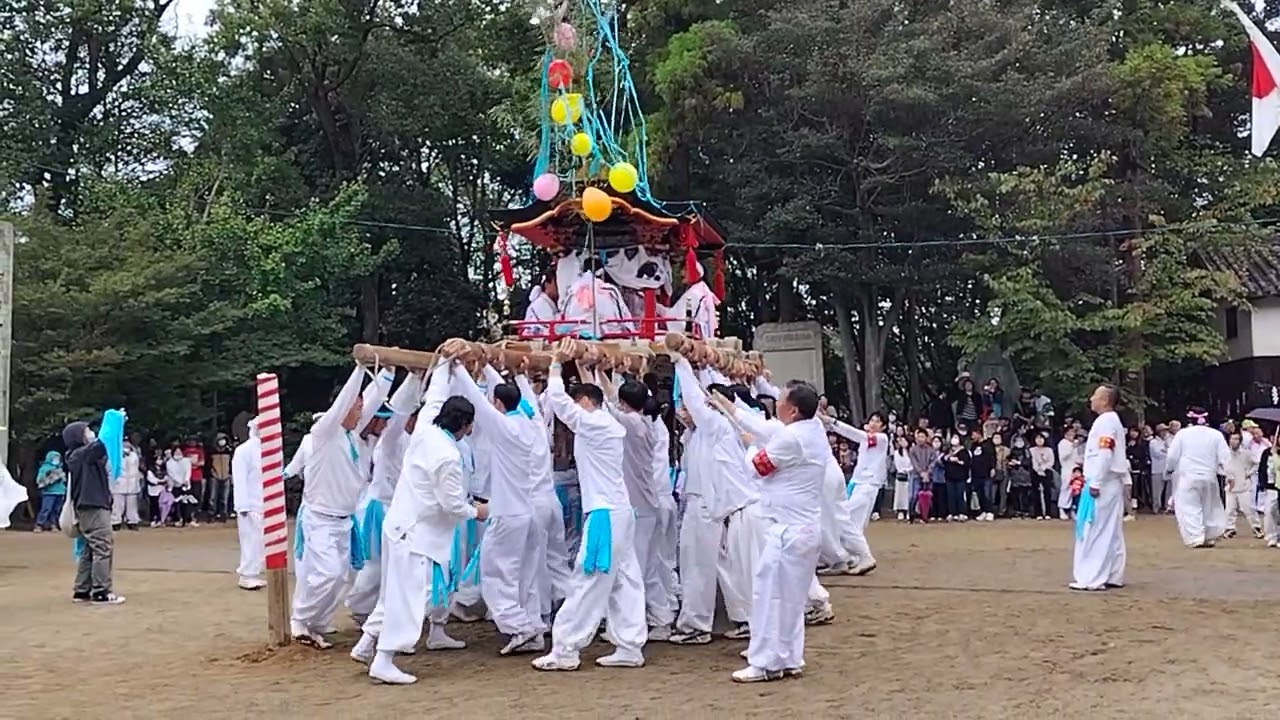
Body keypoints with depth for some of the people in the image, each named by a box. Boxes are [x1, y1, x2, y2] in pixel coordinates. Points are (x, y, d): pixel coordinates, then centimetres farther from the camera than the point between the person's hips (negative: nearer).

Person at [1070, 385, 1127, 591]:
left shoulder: (1105, 422, -15)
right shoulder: (1111, 421, 17)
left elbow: (1103, 456, -22)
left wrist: (1095, 483, -21)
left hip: (1103, 484, -10)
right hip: (1111, 484, 10)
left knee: (1095, 530, -8)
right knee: (1111, 532, 12)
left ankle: (1093, 578, -7)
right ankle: (1113, 576, 17)